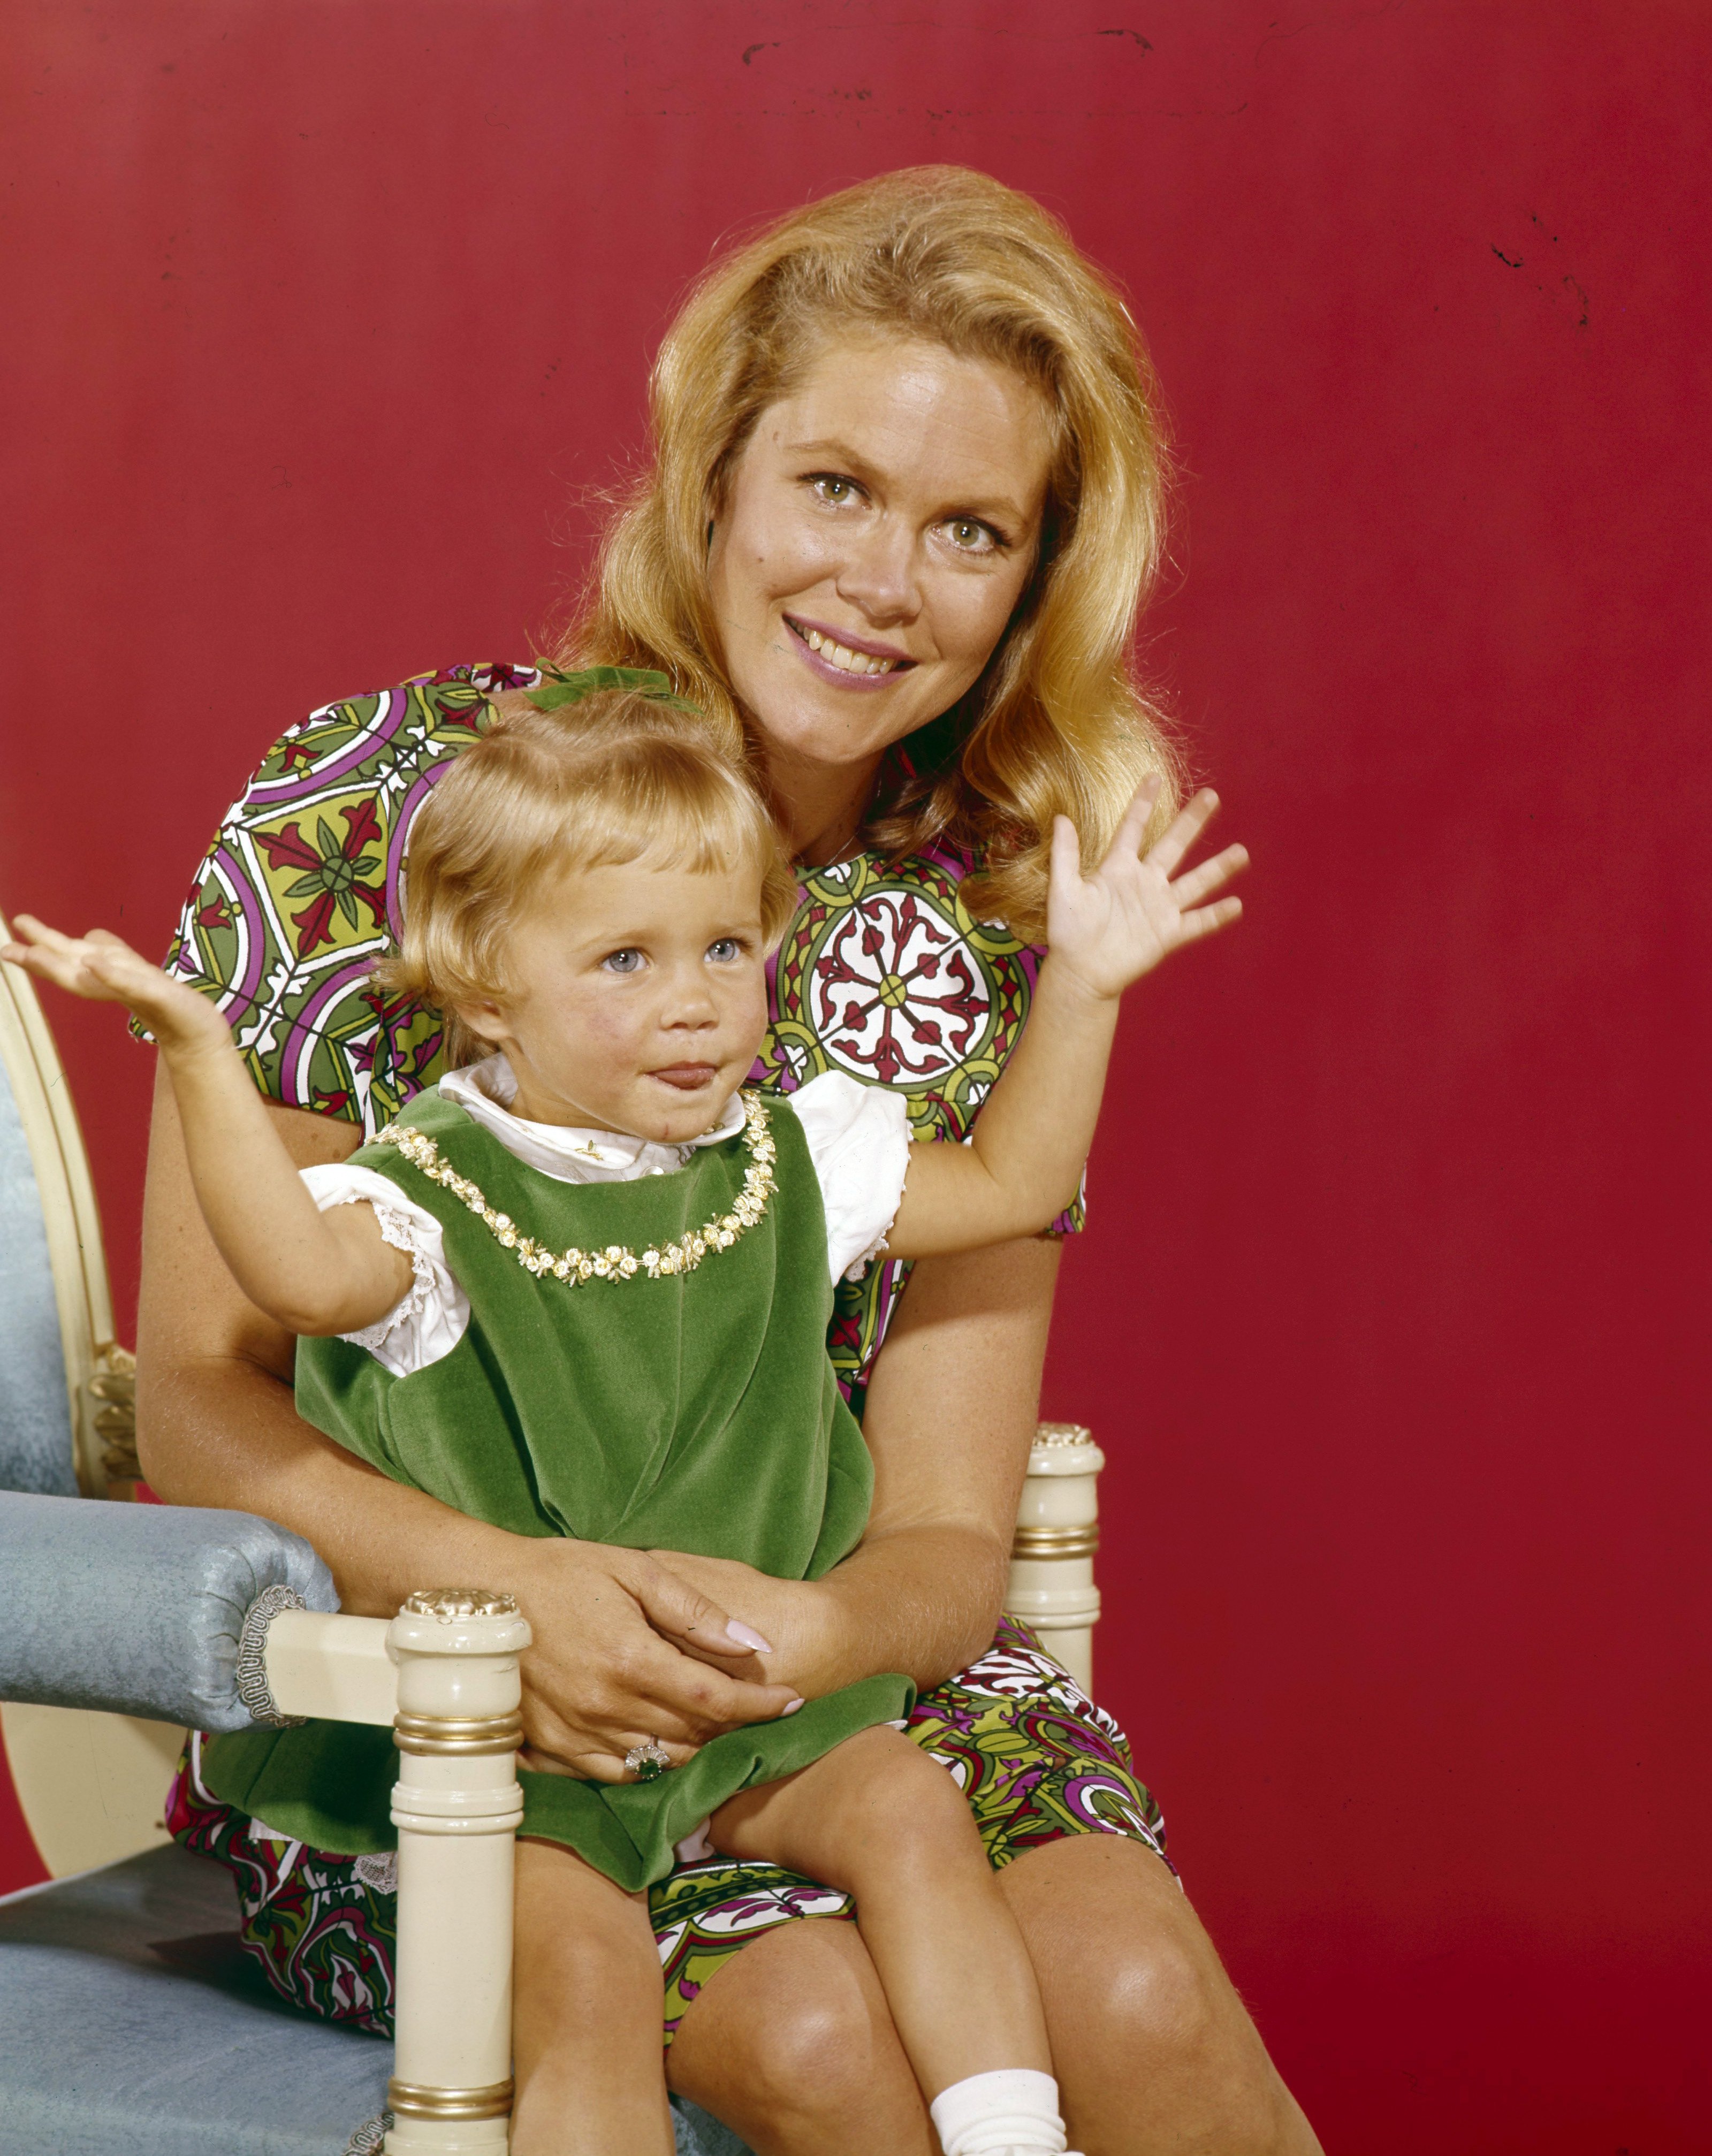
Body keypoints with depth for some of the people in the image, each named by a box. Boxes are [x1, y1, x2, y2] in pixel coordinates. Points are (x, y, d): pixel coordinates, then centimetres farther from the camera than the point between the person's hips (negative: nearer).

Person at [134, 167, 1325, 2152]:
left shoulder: (992, 931, 1)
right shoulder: (373, 808, -8)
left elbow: (946, 1533, -2)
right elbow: (198, 1407, -8)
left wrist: (811, 1630, -27)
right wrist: (510, 1587, -28)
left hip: (817, 1675, 3)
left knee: (1130, 1997, -26)